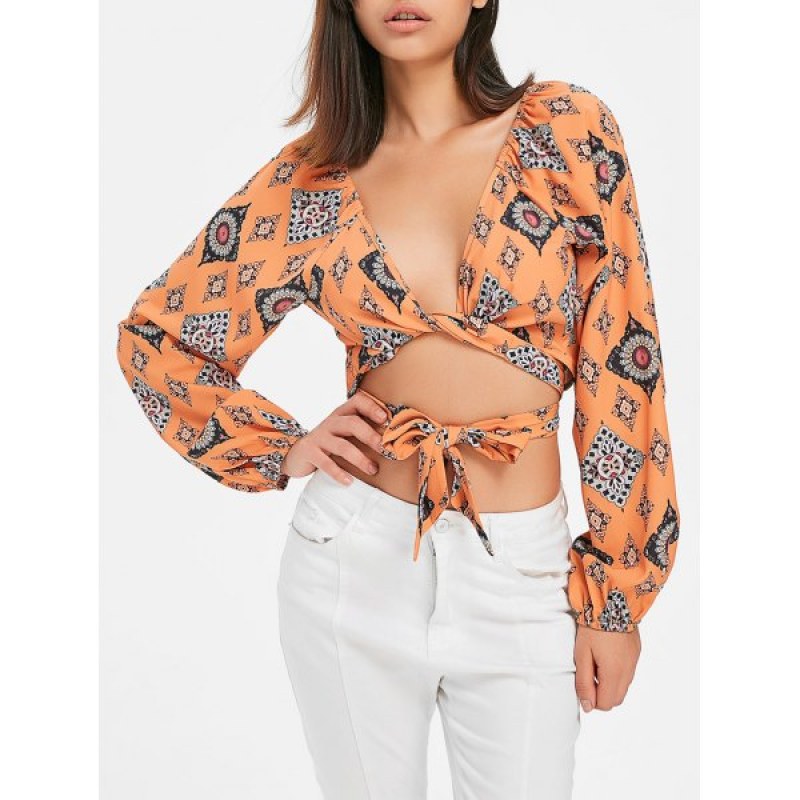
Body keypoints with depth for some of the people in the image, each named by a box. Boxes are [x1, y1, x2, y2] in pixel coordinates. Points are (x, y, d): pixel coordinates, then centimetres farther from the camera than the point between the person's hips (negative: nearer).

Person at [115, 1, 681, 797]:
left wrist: (615, 592, -2)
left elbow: (620, 360, -3)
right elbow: (154, 334, 11)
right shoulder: (312, 177, 1)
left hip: (522, 572, -1)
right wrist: (283, 451, 0)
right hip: (355, 558, 1)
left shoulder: (569, 129, -3)